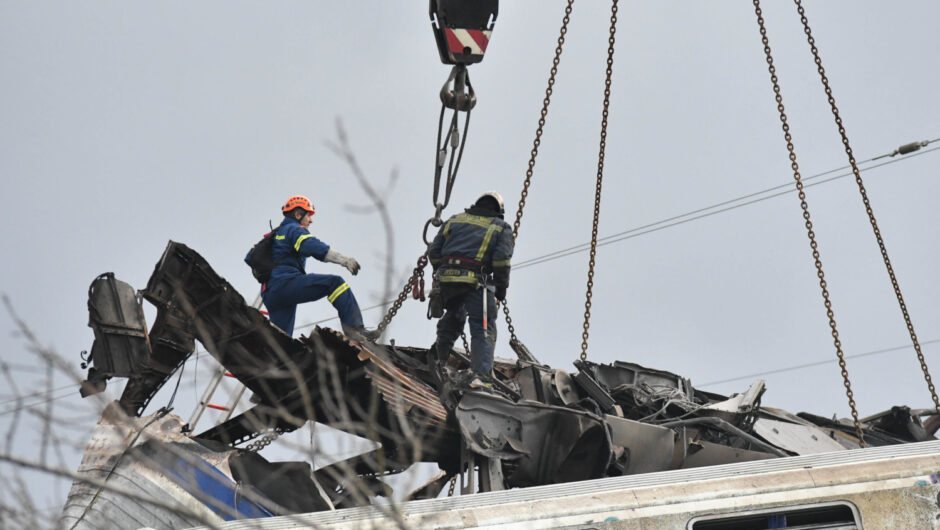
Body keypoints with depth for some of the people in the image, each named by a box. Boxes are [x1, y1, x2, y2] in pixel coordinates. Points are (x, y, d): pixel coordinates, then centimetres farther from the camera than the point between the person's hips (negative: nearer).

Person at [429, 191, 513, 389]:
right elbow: (501, 259, -2)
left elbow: (433, 252, 16)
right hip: (476, 282, -4)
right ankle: (482, 376, -19)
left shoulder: (454, 220, 21)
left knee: (453, 315, 28)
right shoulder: (501, 228, 12)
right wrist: (501, 287, 6)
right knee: (483, 329, -4)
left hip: (446, 278, 4)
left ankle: (440, 357, 37)